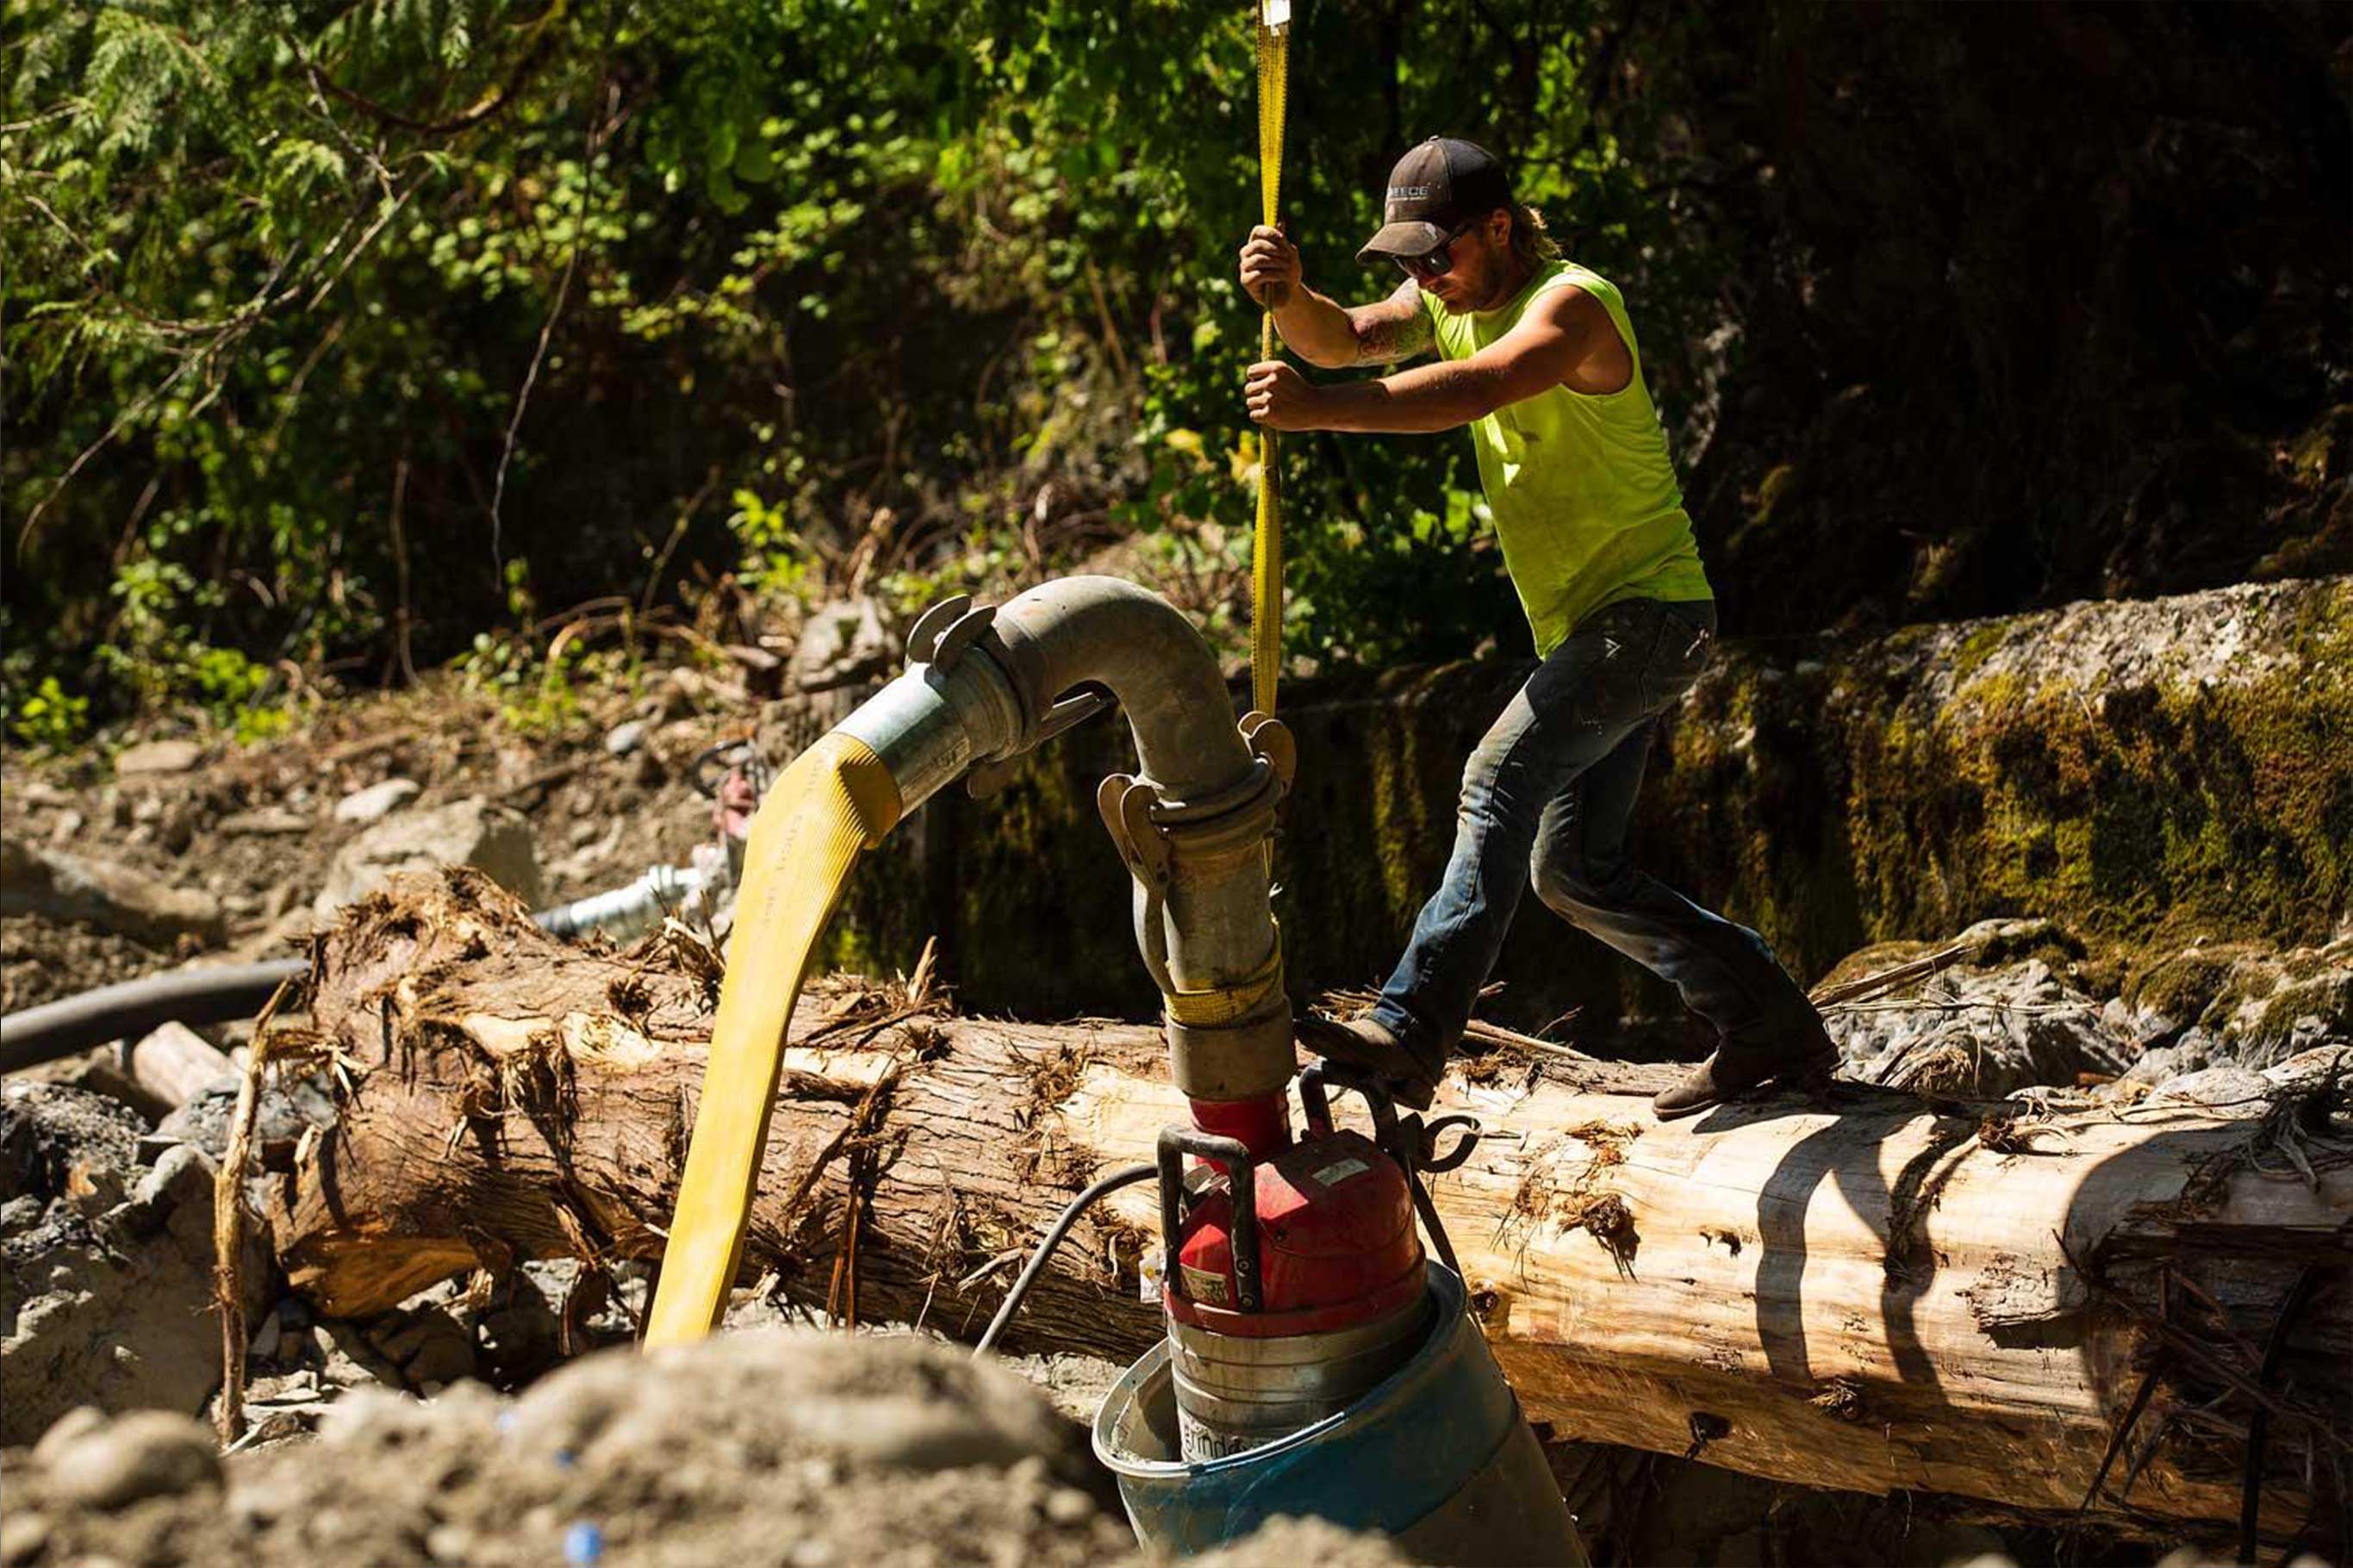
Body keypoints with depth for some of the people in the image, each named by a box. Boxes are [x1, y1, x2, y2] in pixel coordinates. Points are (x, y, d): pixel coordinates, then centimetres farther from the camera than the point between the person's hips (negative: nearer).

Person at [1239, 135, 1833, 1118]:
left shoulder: (1571, 302, -18)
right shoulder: (1452, 297, 9)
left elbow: (1475, 389, -37)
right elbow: (1347, 340, -6)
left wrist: (1318, 408, -46)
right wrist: (1289, 299, -29)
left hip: (1649, 612, -10)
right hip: (1582, 629, 10)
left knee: (1504, 779, -27)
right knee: (1575, 873, 11)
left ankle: (1414, 1033, -35)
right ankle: (1771, 1027, 21)